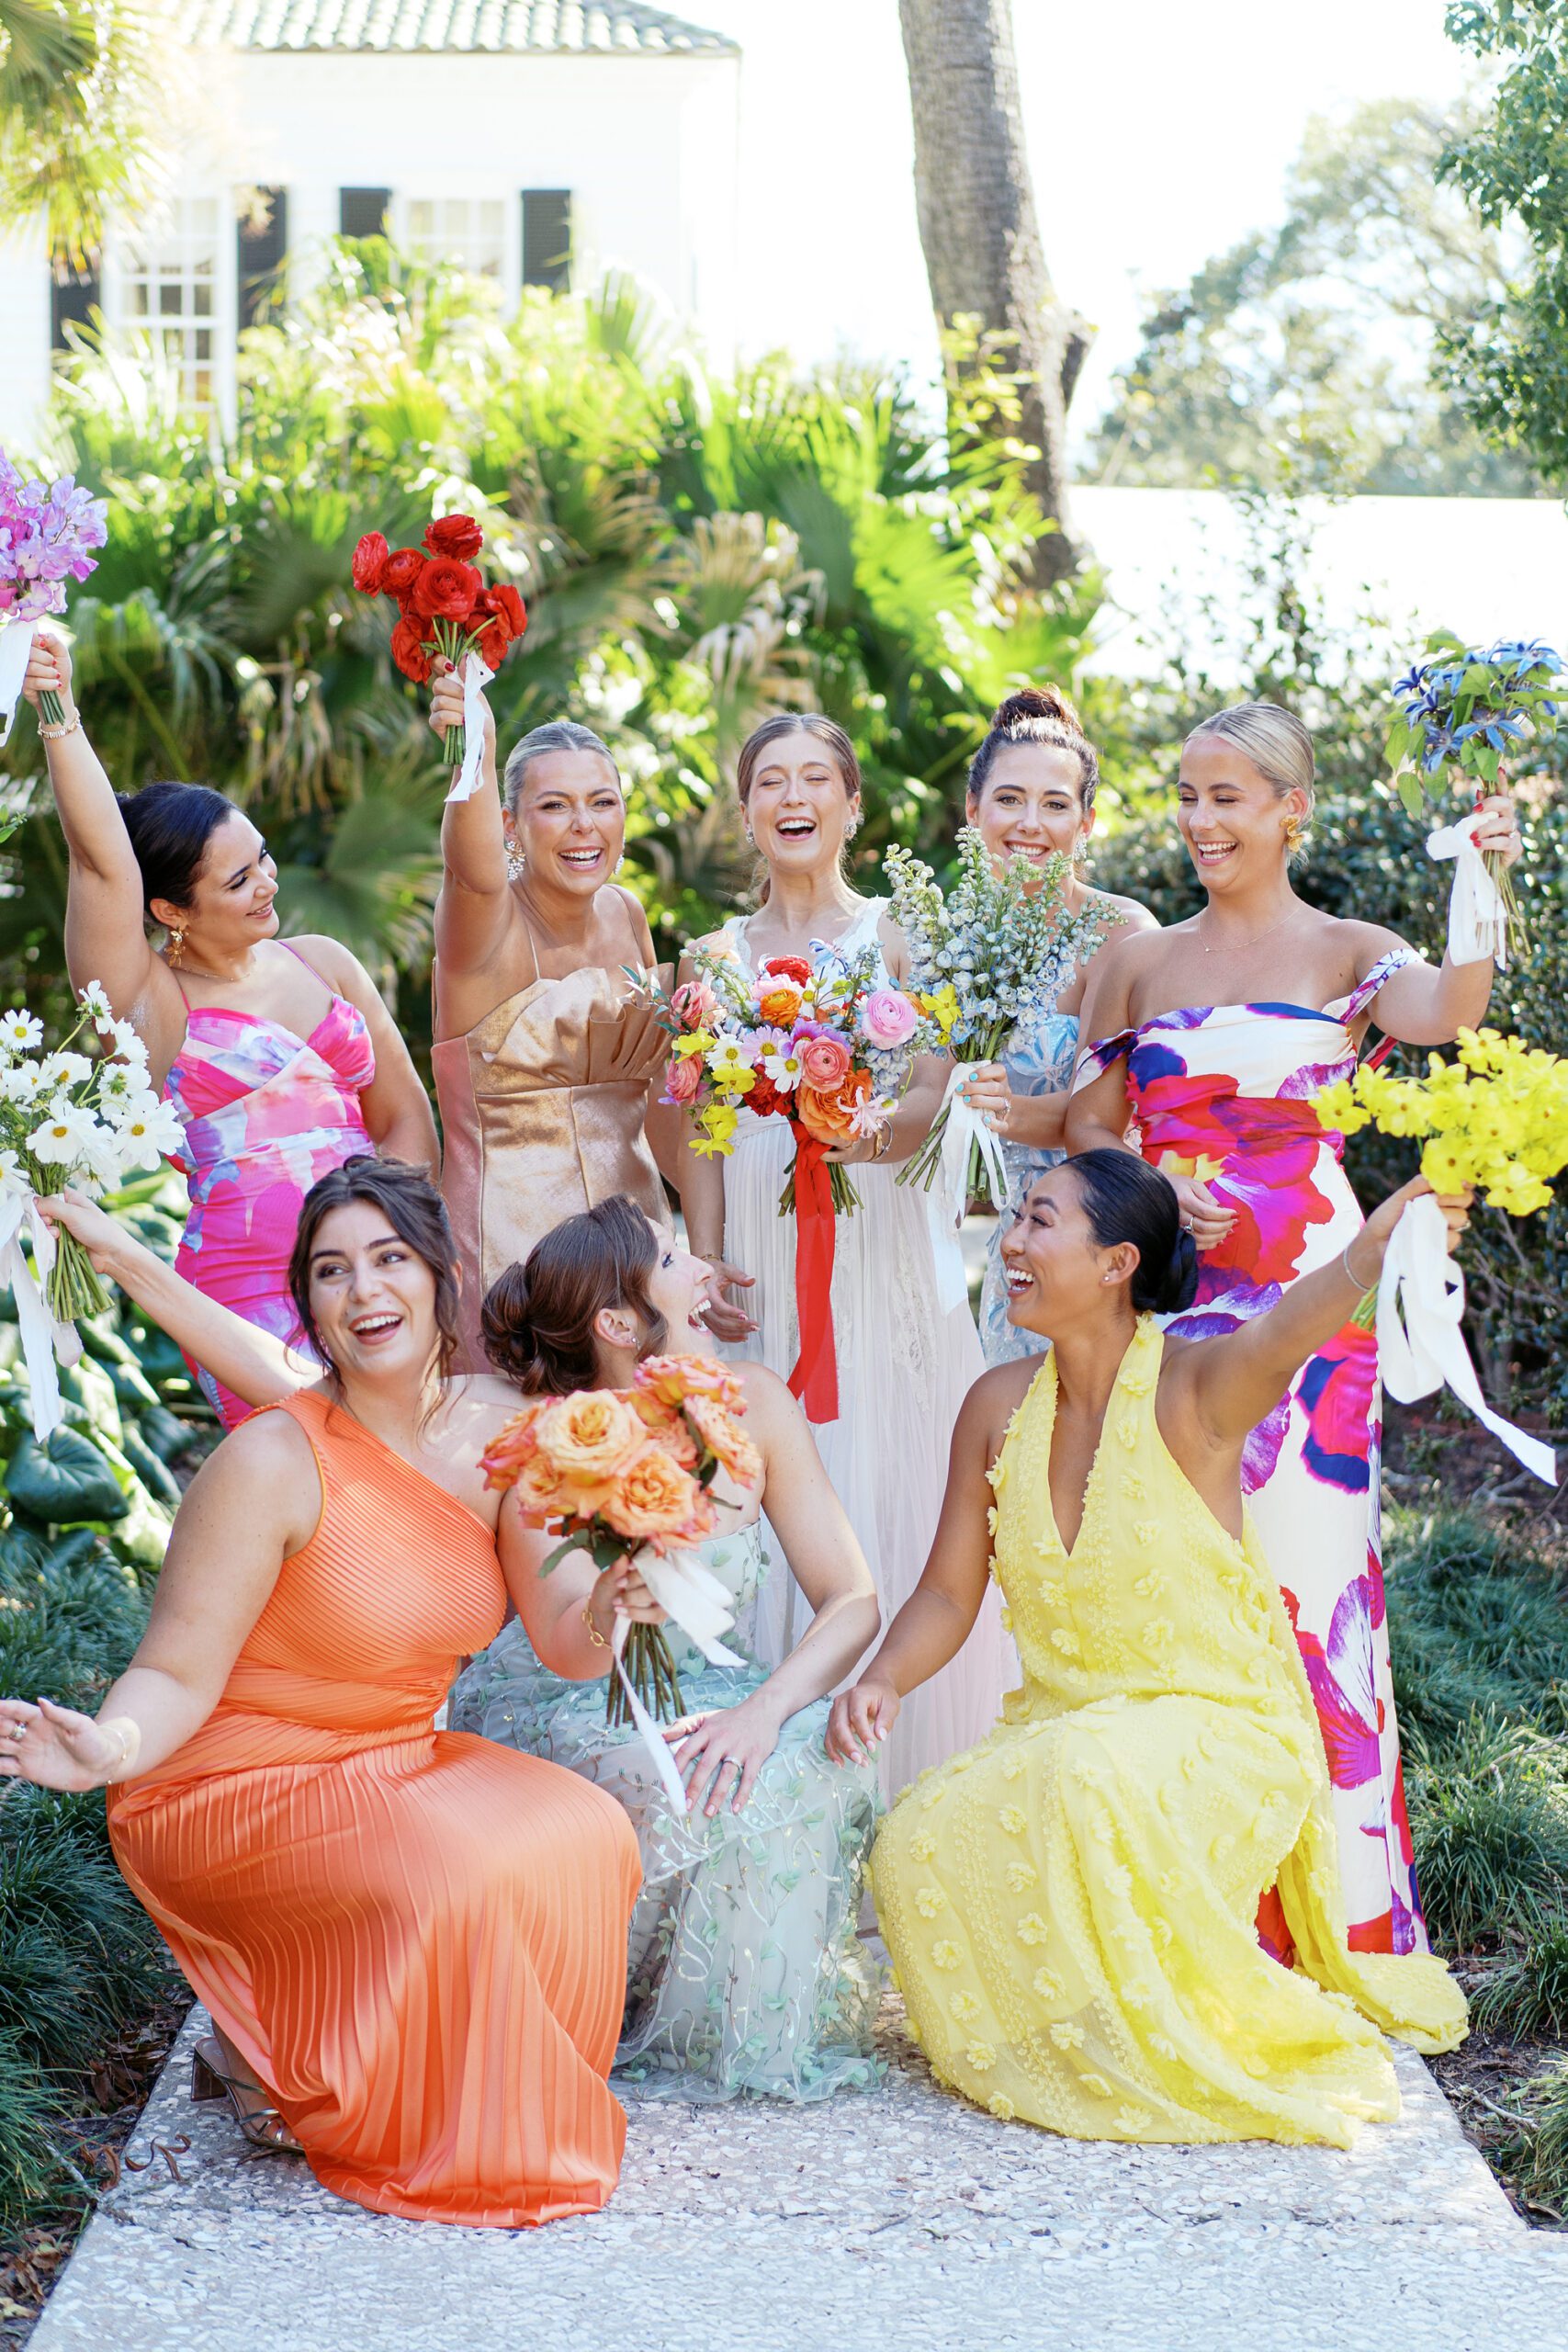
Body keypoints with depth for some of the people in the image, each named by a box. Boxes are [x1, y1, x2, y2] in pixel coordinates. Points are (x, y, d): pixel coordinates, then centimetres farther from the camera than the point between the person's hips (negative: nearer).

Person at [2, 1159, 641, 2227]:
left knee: (585, 1836, -15)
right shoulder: (272, 1465, -20)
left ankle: (501, 2110, 8)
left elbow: (566, 1648, 0)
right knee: (446, 1879, -29)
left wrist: (607, 1608, -22)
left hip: (396, 1763, 6)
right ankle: (264, 2067, -1)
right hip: (237, 1788, -6)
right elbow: (179, 1676, -19)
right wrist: (109, 1745, -39)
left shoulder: (500, 1435, -3)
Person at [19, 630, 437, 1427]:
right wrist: (60, 720, -22)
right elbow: (105, 862, -13)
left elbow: (408, 1122, 15)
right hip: (250, 1299, -4)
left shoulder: (323, 964, 15)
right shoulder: (148, 1004, 2)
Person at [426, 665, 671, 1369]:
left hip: (632, 1218, 6)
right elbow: (474, 870, -40)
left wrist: (666, 1016, 3)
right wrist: (474, 758, -58)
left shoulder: (625, 915, 6)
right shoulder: (485, 922, -12)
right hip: (512, 1232, -6)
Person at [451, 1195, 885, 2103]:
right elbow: (563, 1642, -32)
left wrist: (766, 1706, -30)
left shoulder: (753, 1401, -8)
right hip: (552, 1714, -3)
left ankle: (759, 2029, -7)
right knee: (671, 1787, -34)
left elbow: (853, 1600, -11)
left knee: (816, 1753, -28)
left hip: (700, 1695, 4)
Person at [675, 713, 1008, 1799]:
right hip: (762, 1249, 2)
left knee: (890, 1492, -6)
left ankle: (907, 1775, 2)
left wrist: (876, 1130, -29)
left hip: (880, 1245, -2)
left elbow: (935, 1094, -7)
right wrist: (706, 1261, -1)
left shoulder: (896, 936, 5)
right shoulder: (720, 956, 13)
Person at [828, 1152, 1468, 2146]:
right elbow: (948, 1594, 8)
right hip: (1062, 1724, 5)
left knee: (1089, 1780, -36)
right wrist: (884, 1681, -13)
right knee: (919, 1848, -21)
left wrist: (1369, 1253, -62)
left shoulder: (1191, 1391, -15)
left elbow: (1279, 1338, -40)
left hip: (1222, 1727, -5)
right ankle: (1059, 2040, 9)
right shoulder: (999, 1407, 1)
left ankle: (1194, 2049, -11)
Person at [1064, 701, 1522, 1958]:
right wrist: (1158, 1194, -8)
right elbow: (1089, 1123, 12)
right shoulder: (1140, 959, 13)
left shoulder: (1345, 953, 2)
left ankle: (1327, 1919, 3)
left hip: (1301, 1296, -3)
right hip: (1160, 1296, 3)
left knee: (1297, 1571, -6)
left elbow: (1444, 1009, -19)